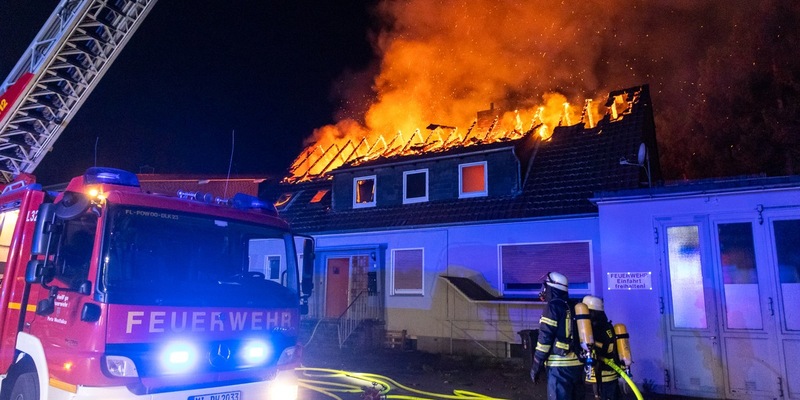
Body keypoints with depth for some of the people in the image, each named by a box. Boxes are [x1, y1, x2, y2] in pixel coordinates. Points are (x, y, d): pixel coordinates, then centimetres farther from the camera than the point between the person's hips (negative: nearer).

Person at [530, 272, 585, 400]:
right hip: (577, 364, 8)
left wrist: (536, 367, -6)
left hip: (560, 366, -8)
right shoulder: (573, 307, 15)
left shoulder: (553, 306, -7)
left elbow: (545, 338, -12)